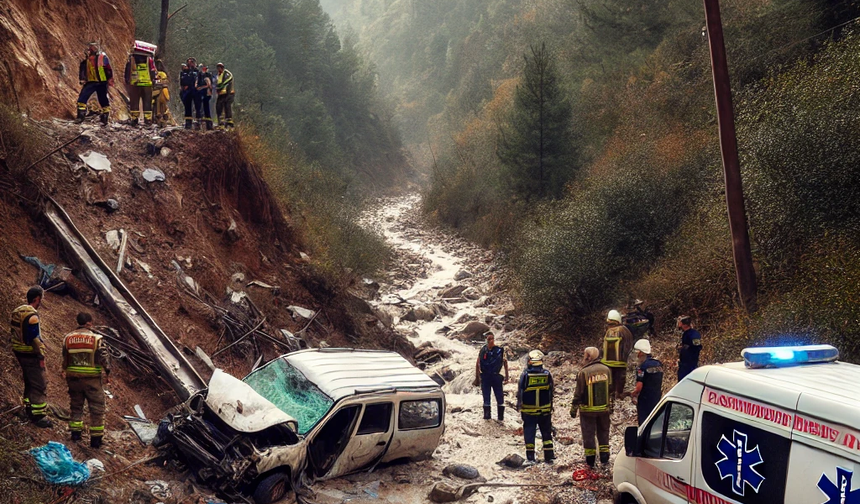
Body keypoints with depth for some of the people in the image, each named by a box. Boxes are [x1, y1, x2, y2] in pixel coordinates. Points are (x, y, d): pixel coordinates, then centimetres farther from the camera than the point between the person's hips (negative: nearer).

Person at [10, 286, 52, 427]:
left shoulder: (16, 312, 9)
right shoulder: (32, 315, -20)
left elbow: (16, 333, 14)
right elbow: (34, 338, -21)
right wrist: (41, 356, -16)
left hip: (19, 352, 10)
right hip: (31, 354, -10)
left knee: (29, 381, 22)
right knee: (40, 384, -4)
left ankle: (29, 409, 33)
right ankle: (39, 416, -3)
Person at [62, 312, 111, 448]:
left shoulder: (67, 338, 1)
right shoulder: (96, 339, -12)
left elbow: (64, 359, 9)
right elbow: (104, 358, -11)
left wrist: (66, 371, 24)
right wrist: (107, 374, 0)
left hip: (73, 377, 4)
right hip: (92, 379, -4)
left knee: (76, 406, 20)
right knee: (96, 408, 5)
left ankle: (75, 432, 23)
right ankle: (96, 437, 7)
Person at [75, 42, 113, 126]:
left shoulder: (102, 57, -5)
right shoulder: (86, 59, 10)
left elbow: (108, 69, -5)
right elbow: (82, 70, 18)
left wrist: (110, 81, -8)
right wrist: (82, 79, 9)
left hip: (101, 82, -4)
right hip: (90, 82, 4)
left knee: (103, 100, -1)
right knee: (82, 98, 1)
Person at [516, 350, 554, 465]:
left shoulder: (525, 375, -14)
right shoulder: (547, 374, -7)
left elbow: (520, 392, -6)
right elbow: (551, 392, 3)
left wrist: (519, 406, 8)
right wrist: (550, 407, 15)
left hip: (528, 411, -2)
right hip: (545, 410, 2)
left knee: (529, 433, 7)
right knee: (547, 433, 13)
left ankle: (530, 458, 9)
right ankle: (549, 456, 16)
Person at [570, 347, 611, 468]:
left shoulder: (583, 372, -15)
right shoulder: (606, 370, 0)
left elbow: (578, 393, -10)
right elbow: (611, 390, 7)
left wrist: (573, 409, 0)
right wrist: (611, 407, 17)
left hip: (588, 410, -4)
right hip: (604, 409, 4)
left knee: (588, 435, 6)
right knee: (603, 433, 16)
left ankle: (590, 461, 12)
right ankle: (604, 459, 18)